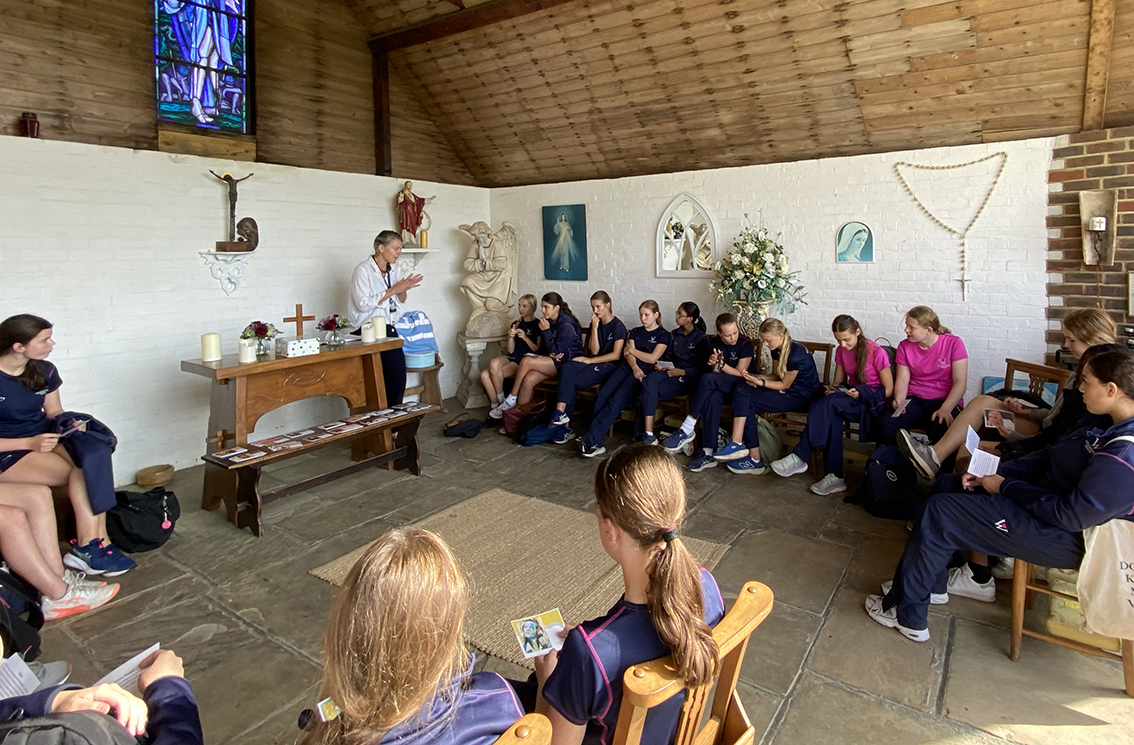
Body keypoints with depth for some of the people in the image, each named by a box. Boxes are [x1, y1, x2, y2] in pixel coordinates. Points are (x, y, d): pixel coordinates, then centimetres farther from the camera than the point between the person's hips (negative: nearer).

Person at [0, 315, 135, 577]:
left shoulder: (44, 371, 4)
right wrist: (30, 443, -25)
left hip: (45, 440, 5)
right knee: (82, 473, -28)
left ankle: (92, 545, -24)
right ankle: (92, 545, -17)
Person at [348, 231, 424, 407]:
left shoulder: (395, 269, 11)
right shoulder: (363, 270, -11)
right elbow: (363, 304, -20)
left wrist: (404, 289, -4)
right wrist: (392, 290, -17)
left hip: (390, 329, 7)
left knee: (398, 377, 2)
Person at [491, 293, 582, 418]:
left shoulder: (567, 324, -15)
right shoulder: (549, 321, 9)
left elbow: (557, 351, -15)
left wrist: (546, 331, -15)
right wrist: (549, 354, -7)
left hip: (568, 362, -7)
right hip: (552, 361, 7)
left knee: (526, 361, -23)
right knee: (529, 379, -22)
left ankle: (511, 401, -11)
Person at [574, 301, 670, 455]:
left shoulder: (663, 335, 10)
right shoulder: (635, 332, 24)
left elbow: (652, 358, -2)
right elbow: (628, 355, 10)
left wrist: (632, 350, 7)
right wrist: (634, 367, -11)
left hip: (644, 372, -5)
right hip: (628, 367, 5)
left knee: (617, 400, -27)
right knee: (602, 396, -22)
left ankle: (591, 440, -34)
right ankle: (595, 442, -27)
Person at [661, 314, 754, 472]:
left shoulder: (746, 344, -8)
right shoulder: (714, 343, 6)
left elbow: (740, 373, -10)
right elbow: (716, 372, 4)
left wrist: (721, 365, -22)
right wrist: (714, 365, -19)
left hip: (738, 385, -4)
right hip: (719, 386, 4)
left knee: (708, 379, -33)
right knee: (712, 398, -36)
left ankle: (687, 430, -29)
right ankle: (708, 453, -39)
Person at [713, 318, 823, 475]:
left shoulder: (796, 354, -22)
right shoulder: (776, 350, 5)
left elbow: (785, 385, -14)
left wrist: (761, 383, -20)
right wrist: (757, 377, -7)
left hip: (803, 396, -9)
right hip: (789, 392, 9)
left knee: (746, 403, -20)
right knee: (741, 391, -15)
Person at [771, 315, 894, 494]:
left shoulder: (877, 353, -10)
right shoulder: (841, 351, 8)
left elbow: (888, 390, -6)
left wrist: (860, 392, -20)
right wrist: (833, 390, -8)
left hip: (873, 402, -5)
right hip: (850, 398, 5)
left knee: (829, 404, -34)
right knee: (832, 416, -33)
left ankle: (799, 458, -34)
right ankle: (835, 477, -32)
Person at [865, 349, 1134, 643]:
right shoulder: (1104, 420, 2)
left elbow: (1073, 514, -27)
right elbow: (1049, 456, 8)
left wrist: (1006, 487, -17)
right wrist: (992, 474, -4)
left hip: (1066, 538, -11)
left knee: (940, 512, -16)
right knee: (945, 484, 12)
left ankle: (906, 615, -1)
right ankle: (932, 585, 22)